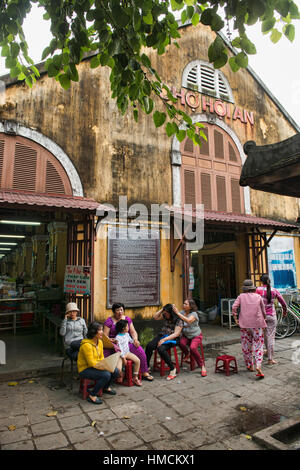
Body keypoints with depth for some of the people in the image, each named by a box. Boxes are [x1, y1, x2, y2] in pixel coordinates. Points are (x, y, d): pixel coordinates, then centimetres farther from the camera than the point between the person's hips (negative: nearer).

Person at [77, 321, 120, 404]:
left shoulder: (100, 342, 2)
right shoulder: (87, 345, -24)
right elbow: (91, 363, -23)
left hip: (95, 366, 8)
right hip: (85, 369, -8)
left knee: (116, 371, -8)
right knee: (106, 375, -29)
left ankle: (106, 388, 20)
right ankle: (92, 396, -11)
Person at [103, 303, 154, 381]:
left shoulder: (127, 319, 14)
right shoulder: (109, 321, 3)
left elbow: (133, 332, 12)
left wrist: (135, 339, -9)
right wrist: (112, 340, -23)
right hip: (114, 344, -3)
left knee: (140, 350, -21)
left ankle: (145, 373, -4)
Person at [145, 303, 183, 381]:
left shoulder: (178, 320, -11)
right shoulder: (165, 316, 10)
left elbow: (176, 334, -17)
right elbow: (155, 317, 17)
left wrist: (164, 339, -24)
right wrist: (162, 309, 4)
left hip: (172, 338, -6)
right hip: (162, 335, 7)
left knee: (160, 348, -34)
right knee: (149, 346, -20)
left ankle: (172, 369, -17)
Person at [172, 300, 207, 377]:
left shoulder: (194, 314, -20)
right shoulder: (182, 312, -2)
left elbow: (188, 320, -39)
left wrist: (177, 313, -39)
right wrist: (174, 310, -26)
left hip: (196, 336, -4)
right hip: (185, 335, 4)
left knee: (193, 348, -31)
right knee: (181, 343, -29)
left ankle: (202, 366, -9)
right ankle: (187, 354, 7)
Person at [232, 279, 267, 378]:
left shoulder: (241, 296, 2)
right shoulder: (258, 297, 3)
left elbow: (234, 307, -8)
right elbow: (263, 311, 9)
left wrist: (235, 319, 2)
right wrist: (263, 320, 24)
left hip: (245, 324, 1)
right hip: (257, 324, 0)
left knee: (246, 346, 13)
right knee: (258, 346, 5)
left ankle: (250, 366, 23)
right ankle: (258, 366, -10)